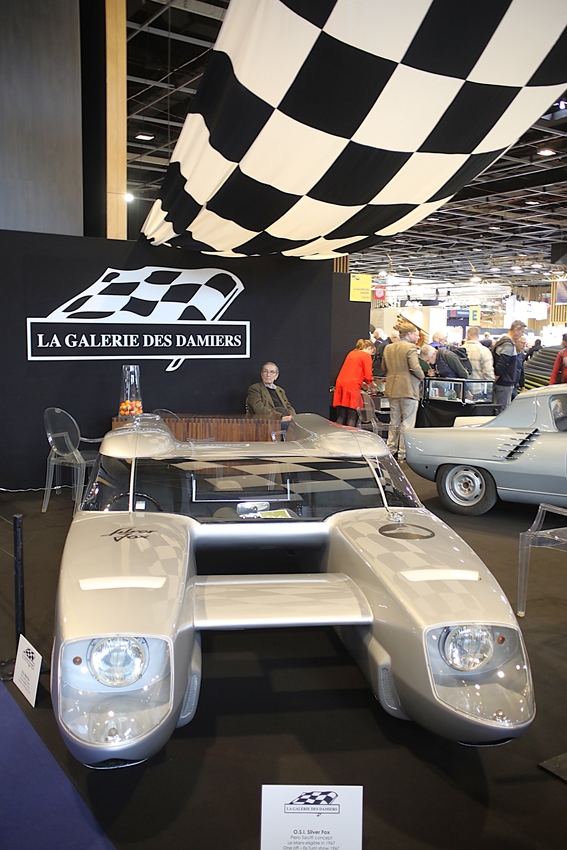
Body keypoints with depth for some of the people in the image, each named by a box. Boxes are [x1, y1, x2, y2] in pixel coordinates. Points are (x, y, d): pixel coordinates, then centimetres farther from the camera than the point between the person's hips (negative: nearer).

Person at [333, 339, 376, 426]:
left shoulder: (351, 353, 23)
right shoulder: (366, 356, 1)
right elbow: (368, 376, -4)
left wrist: (361, 382, 34)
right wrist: (372, 385, 15)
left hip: (340, 383, 7)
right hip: (352, 386, -7)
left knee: (340, 417, 6)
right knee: (352, 417, -3)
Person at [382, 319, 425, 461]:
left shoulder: (388, 348, 9)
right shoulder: (411, 347, -13)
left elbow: (384, 367, 14)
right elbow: (415, 367, -20)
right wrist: (422, 376, -3)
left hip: (392, 389, 7)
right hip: (408, 389, -7)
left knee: (394, 421, 16)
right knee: (407, 422, 0)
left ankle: (391, 449, 21)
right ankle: (403, 453, 2)